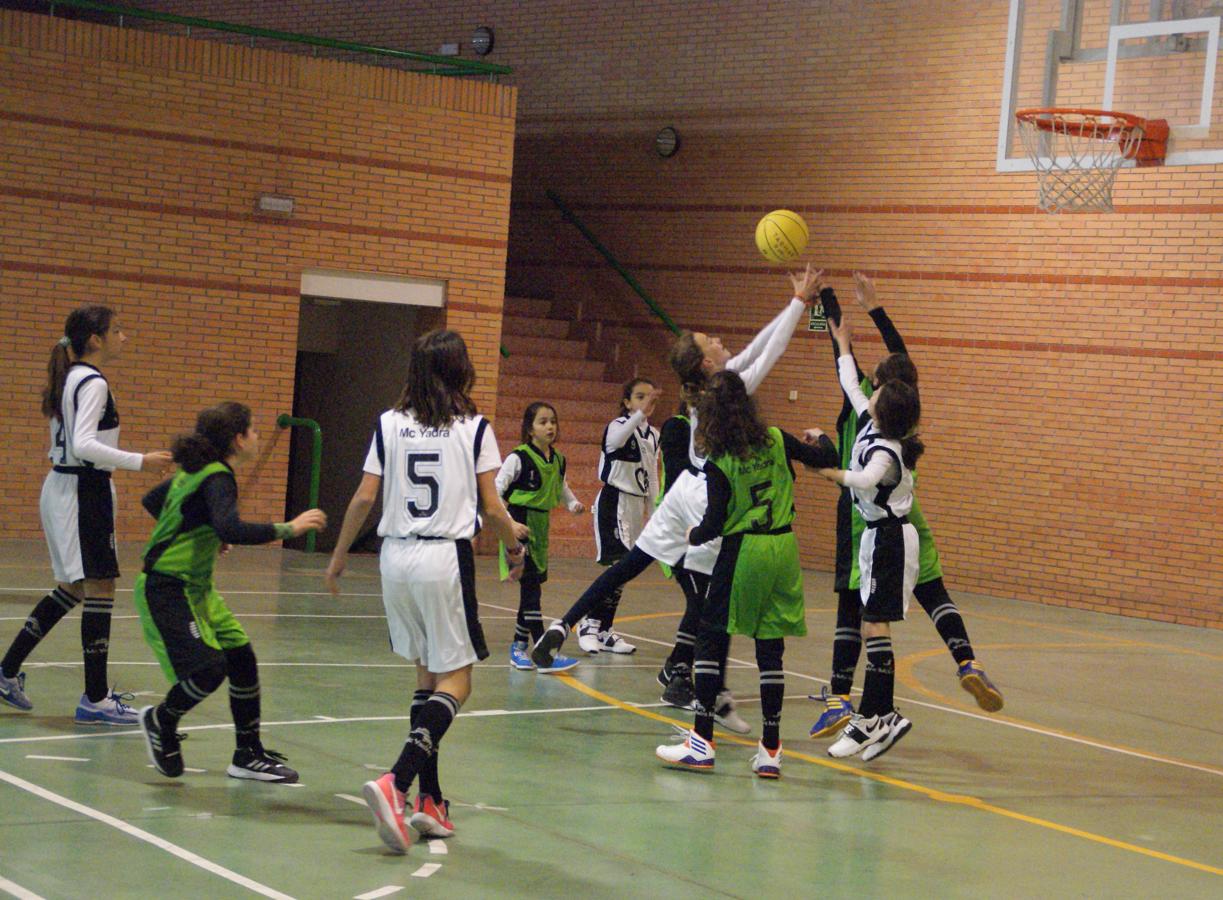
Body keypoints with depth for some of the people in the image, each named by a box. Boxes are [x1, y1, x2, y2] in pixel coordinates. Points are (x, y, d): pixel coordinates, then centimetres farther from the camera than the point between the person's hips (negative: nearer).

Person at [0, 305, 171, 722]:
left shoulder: (69, 378, 14)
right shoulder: (93, 383, -15)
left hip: (60, 485, 10)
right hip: (85, 490, -10)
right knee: (100, 586, -7)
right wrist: (139, 462, -28)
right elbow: (83, 444, -26)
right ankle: (95, 700, -6)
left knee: (70, 588, 17)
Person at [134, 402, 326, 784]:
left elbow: (151, 501, 24)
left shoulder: (196, 471, 9)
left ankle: (249, 756, 15)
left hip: (195, 588, 10)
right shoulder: (217, 478, -19)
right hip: (166, 591, -10)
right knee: (209, 668, -17)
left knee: (242, 659, 6)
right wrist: (288, 528, -30)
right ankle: (160, 721, 12)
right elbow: (232, 529, -37)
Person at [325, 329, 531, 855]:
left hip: (396, 557, 4)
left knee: (427, 674, 15)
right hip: (446, 558, -4)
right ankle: (396, 782, -21)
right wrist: (514, 539, 18)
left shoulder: (389, 424, 4)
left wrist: (339, 555, 14)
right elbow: (491, 508, -2)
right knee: (454, 680, 1)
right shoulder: (474, 428, -2)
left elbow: (365, 498, 2)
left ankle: (430, 802, 11)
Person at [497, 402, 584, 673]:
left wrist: (573, 504, 7)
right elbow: (496, 490, -12)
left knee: (533, 586, 11)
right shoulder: (519, 458, -12)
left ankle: (519, 646, 23)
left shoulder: (558, 461, 9)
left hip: (540, 528, 7)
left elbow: (561, 488, 27)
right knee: (530, 587, -12)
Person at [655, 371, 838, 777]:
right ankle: (770, 749, 7)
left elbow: (715, 522, -10)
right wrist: (820, 437, 33)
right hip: (784, 549, 4)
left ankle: (702, 742, 0)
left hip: (743, 551, -4)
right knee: (770, 649, 8)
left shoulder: (718, 464, -9)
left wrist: (694, 536, 11)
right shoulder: (776, 440, 2)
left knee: (710, 640, 5)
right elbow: (827, 459, 12)